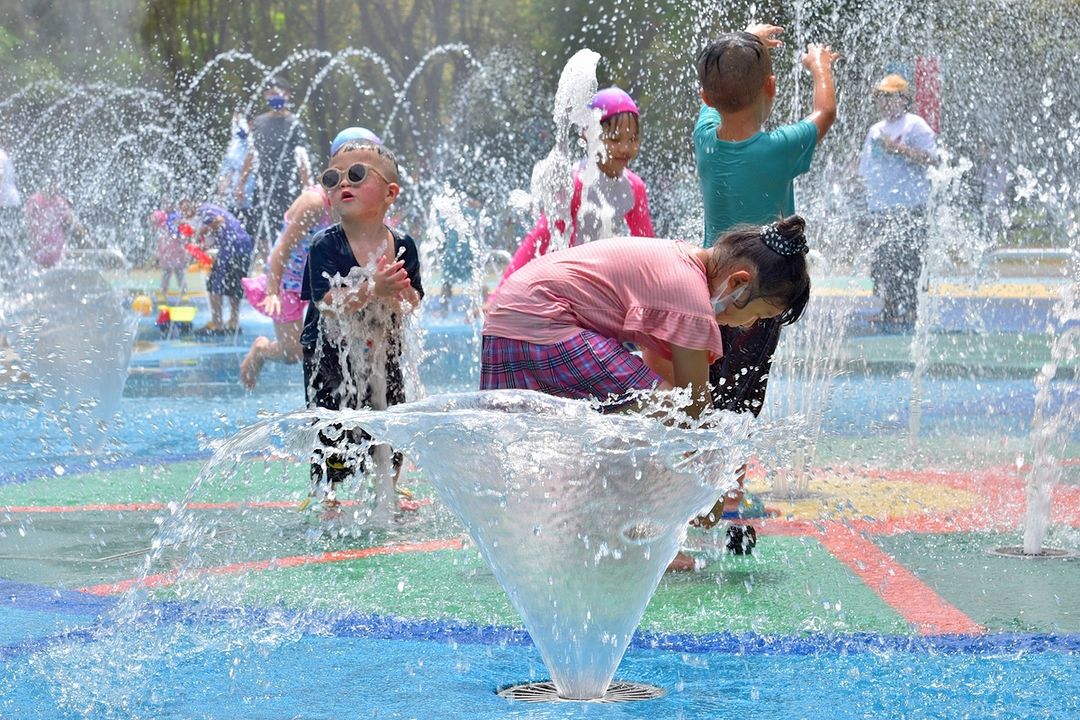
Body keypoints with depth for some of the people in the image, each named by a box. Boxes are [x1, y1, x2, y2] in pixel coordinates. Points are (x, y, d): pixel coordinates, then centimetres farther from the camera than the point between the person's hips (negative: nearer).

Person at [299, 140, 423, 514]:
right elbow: (327, 303, -25)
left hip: (382, 352, 4)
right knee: (333, 434, -5)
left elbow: (413, 302, 0)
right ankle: (327, 501, 11)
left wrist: (400, 294, -23)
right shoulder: (326, 245, -16)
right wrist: (372, 289, -36)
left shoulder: (403, 245, -4)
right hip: (331, 354, -4)